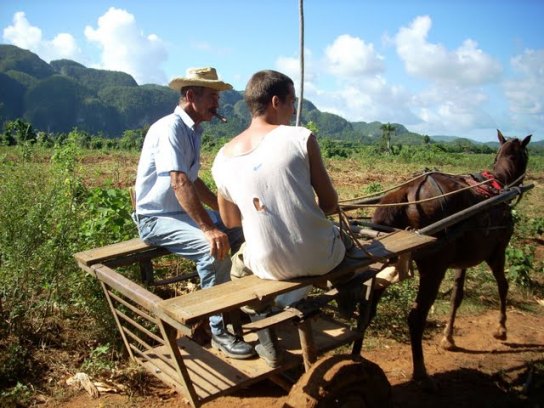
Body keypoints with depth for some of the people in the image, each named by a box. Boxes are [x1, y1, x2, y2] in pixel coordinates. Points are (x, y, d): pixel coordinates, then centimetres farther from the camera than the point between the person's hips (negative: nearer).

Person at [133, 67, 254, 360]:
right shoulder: (170, 128, -18)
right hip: (157, 219, -9)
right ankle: (219, 330, -16)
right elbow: (179, 183, -30)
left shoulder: (193, 130, 10)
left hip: (184, 212, 9)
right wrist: (209, 229, -36)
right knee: (213, 248, -30)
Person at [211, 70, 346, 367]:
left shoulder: (222, 159, 1)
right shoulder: (301, 138, -10)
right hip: (319, 257, -1)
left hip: (269, 266, 2)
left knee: (242, 254, 37)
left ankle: (266, 341, 34)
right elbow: (330, 204, -4)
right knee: (343, 233, 33)